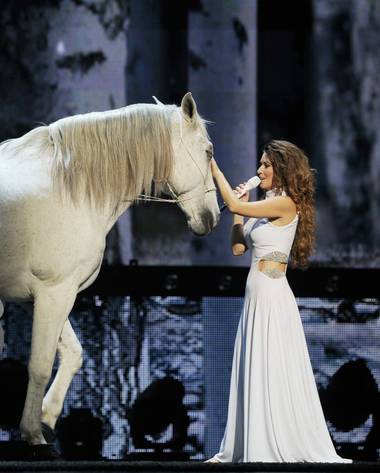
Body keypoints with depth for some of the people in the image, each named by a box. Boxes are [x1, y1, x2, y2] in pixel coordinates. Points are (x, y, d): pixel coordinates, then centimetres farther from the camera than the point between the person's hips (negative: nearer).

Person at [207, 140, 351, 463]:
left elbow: (234, 205, -18)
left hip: (272, 297, -9)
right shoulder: (265, 207, 15)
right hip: (257, 297, 9)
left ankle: (280, 449, -1)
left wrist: (215, 170, -7)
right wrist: (239, 212, 10)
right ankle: (243, 449, 15)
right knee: (252, 374, 11)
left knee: (273, 375, -5)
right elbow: (238, 246, 15)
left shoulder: (286, 204, -11)